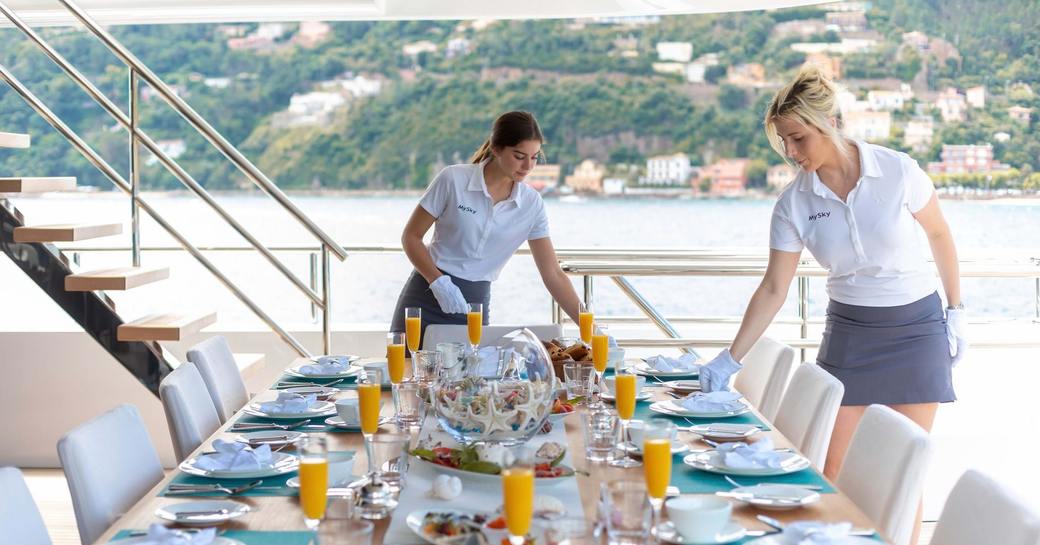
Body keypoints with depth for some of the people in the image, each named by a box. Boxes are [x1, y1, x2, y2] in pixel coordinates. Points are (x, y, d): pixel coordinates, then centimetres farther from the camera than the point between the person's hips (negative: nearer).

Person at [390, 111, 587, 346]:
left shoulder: (532, 205, -2)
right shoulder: (453, 180, -11)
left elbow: (553, 275, 0)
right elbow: (411, 237, -4)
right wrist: (439, 283, -18)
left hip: (474, 304, 2)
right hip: (427, 296, -2)